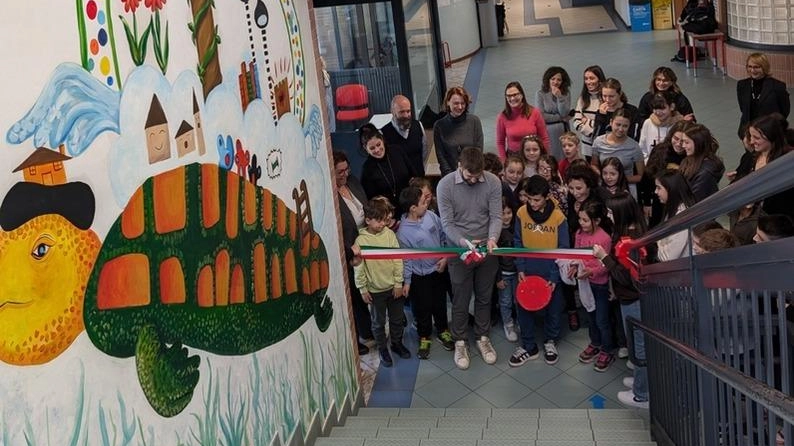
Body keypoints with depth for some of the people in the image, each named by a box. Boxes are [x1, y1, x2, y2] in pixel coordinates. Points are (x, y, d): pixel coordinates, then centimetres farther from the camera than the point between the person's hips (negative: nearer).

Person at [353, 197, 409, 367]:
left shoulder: (390, 234, -7)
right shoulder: (361, 240, -13)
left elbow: (398, 259, -4)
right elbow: (358, 266, -8)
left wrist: (398, 283, -4)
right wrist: (362, 289, -7)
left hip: (393, 287, 3)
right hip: (375, 289, -2)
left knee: (397, 318, 18)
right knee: (379, 322, 13)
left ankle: (397, 343, 38)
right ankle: (382, 349, 30)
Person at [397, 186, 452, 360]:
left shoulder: (431, 216, -11)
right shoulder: (403, 231, -22)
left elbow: (444, 235, 3)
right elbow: (406, 259, -13)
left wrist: (446, 257, -4)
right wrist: (406, 281, -10)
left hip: (439, 269, 4)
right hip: (420, 276, -4)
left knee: (440, 303, 21)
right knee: (423, 308, 11)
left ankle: (443, 330, 42)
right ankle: (424, 337, 32)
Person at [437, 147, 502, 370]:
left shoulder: (493, 182, -11)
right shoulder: (445, 185, -16)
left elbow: (496, 216, -9)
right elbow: (447, 223, -14)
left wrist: (492, 238, -28)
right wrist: (465, 242, -29)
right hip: (459, 251, -2)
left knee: (484, 297, 16)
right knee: (460, 300, 9)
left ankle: (482, 337, 35)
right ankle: (460, 341, 27)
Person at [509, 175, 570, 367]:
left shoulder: (558, 217, -14)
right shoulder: (521, 213, -8)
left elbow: (563, 249, -9)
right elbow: (518, 243, 1)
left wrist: (555, 276, -13)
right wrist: (520, 268, -7)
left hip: (550, 274, -2)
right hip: (528, 272, 2)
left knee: (552, 310, 13)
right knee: (524, 309, 7)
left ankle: (550, 342, 36)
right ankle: (528, 346, 24)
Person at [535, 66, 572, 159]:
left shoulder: (566, 93, 6)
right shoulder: (540, 94, -2)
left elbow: (564, 114, -6)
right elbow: (540, 116, -11)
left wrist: (559, 97, -16)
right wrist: (560, 118, -4)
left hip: (562, 132, 3)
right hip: (547, 132, -3)